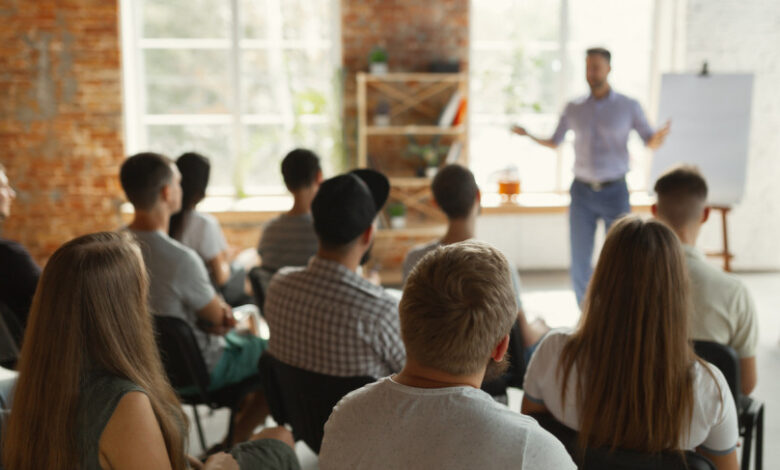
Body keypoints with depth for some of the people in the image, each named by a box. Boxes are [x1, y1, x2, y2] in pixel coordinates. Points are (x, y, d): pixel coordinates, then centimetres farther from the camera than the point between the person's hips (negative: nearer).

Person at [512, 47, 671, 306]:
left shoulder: (629, 106, -1)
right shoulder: (573, 108, 5)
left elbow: (651, 142, -1)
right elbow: (554, 143, 13)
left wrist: (659, 136, -26)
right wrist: (527, 135, -5)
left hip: (615, 192, -1)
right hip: (582, 192, 2)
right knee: (579, 260, 1)